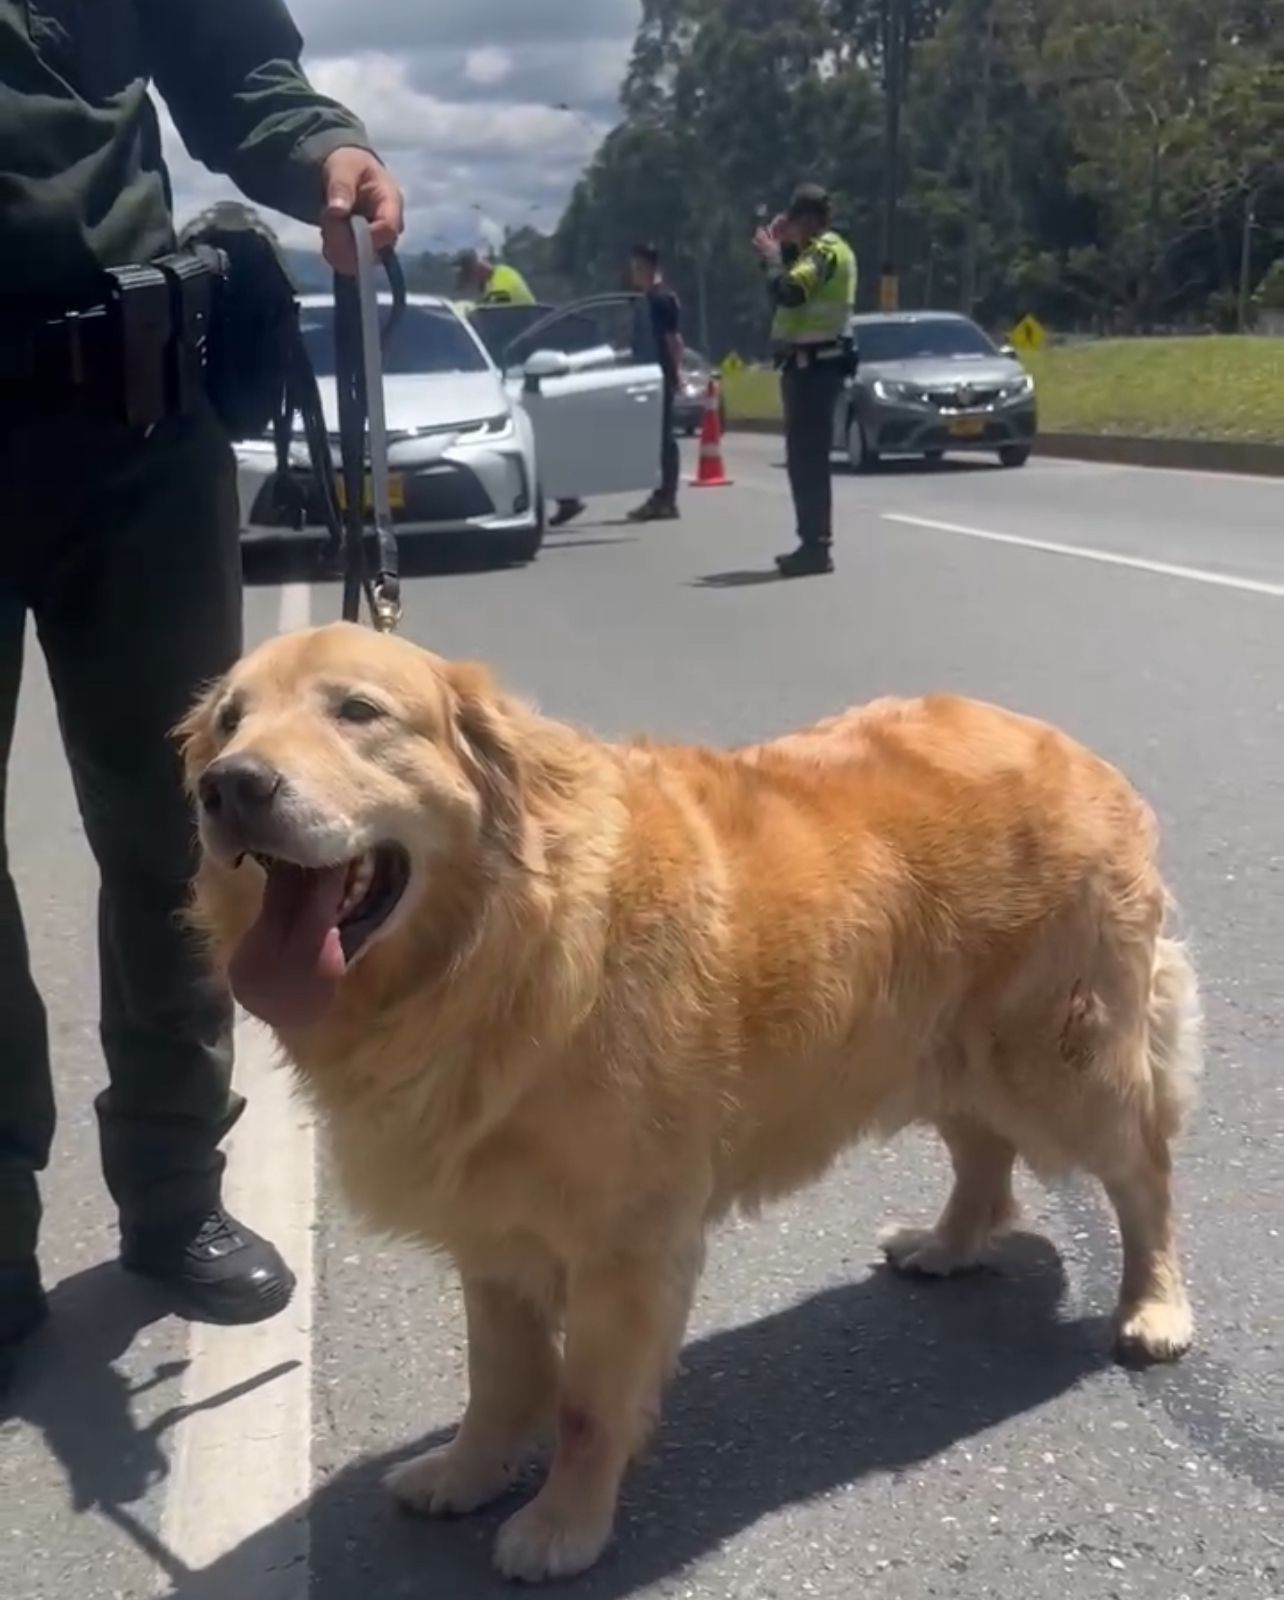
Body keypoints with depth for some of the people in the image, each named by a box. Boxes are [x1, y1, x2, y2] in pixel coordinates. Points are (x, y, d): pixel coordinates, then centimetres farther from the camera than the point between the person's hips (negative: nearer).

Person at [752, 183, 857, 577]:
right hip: (813, 362, 11)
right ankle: (814, 543, 19)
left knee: (807, 457, -12)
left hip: (813, 364, -11)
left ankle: (816, 547, -14)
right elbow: (797, 287, 23)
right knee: (805, 456, 14)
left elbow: (787, 292, -28)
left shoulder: (826, 250, -14)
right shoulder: (823, 250, 19)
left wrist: (771, 256, -13)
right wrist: (785, 249, 11)